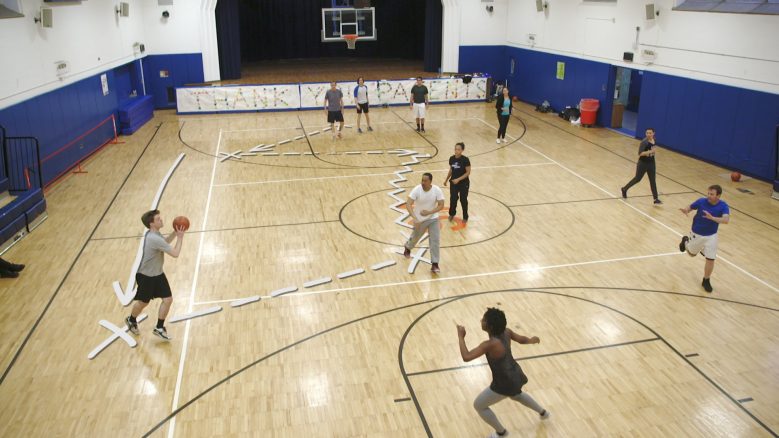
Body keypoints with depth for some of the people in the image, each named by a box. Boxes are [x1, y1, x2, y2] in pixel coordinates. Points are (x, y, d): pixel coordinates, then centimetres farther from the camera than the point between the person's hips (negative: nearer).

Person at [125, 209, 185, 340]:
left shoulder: (155, 234, -2)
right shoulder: (154, 239, -32)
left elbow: (165, 243, 19)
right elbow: (175, 253, -29)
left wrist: (175, 232, 3)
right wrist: (180, 237, -18)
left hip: (157, 274, 8)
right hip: (146, 276, -8)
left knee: (168, 299, 1)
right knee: (143, 302, 14)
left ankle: (159, 328, 17)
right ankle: (131, 320, 45)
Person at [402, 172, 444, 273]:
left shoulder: (437, 190, -18)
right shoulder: (417, 190, -24)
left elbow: (441, 205, -16)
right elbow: (408, 204, -28)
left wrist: (429, 212, -31)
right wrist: (415, 218, -41)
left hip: (433, 218, 1)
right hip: (420, 220, -1)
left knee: (435, 240, -7)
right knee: (415, 237, 19)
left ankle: (435, 265, 3)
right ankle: (407, 248, 55)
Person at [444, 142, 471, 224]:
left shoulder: (465, 160, -18)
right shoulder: (452, 159, -4)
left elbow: (468, 172, -15)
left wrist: (458, 179, -22)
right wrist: (446, 180, 14)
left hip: (463, 183, -4)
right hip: (453, 183, 4)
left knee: (463, 200, 8)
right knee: (453, 199, 9)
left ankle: (465, 217, 25)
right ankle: (452, 214, 34)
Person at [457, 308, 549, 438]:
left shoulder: (490, 344, -34)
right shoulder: (506, 332, -11)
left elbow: (466, 357, -39)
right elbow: (522, 339, 8)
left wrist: (461, 337, -25)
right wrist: (532, 340, 32)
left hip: (505, 383, -8)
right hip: (515, 375, 8)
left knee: (479, 405, 10)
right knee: (516, 394, 42)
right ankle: (543, 412, 60)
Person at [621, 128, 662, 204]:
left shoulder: (653, 140, 2)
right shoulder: (644, 142, -21)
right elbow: (640, 153, -27)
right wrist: (650, 151, -35)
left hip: (651, 163, 6)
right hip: (643, 163, -6)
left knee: (652, 181, 5)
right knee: (637, 179, 9)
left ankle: (656, 199, 6)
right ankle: (624, 189, 31)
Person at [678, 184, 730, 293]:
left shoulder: (723, 206, -19)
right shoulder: (701, 201, -19)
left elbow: (726, 220, -34)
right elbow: (690, 207, -6)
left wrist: (712, 218, -49)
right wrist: (685, 210, -30)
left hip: (711, 236, 0)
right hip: (696, 234, 0)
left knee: (710, 259, -2)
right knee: (692, 254, 21)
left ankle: (706, 281, 19)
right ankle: (685, 241, 54)